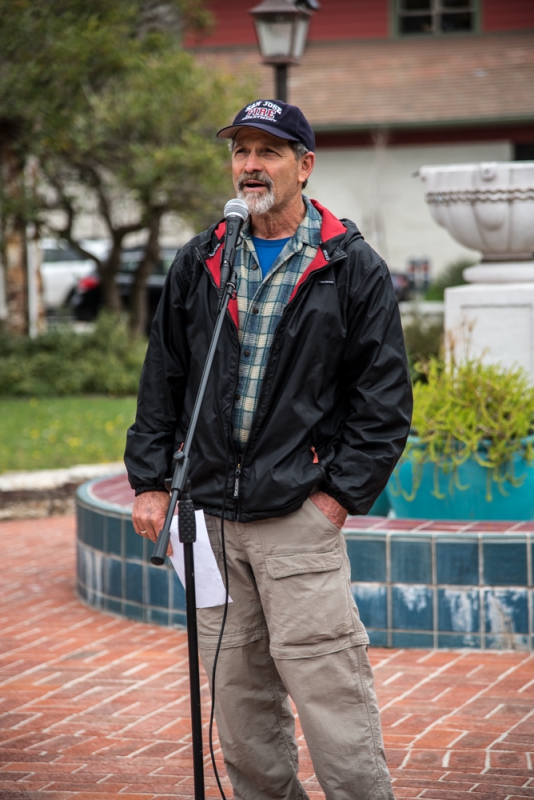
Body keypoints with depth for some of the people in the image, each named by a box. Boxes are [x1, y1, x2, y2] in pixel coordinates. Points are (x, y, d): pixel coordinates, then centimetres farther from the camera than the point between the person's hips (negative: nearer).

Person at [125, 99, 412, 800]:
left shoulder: (353, 268, 1)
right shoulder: (198, 265, 13)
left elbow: (385, 398, -1)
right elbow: (162, 380, 17)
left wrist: (341, 491, -7)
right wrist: (150, 480, 8)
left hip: (300, 514, -4)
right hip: (211, 513, 5)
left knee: (329, 694, -10)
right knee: (237, 703, 10)